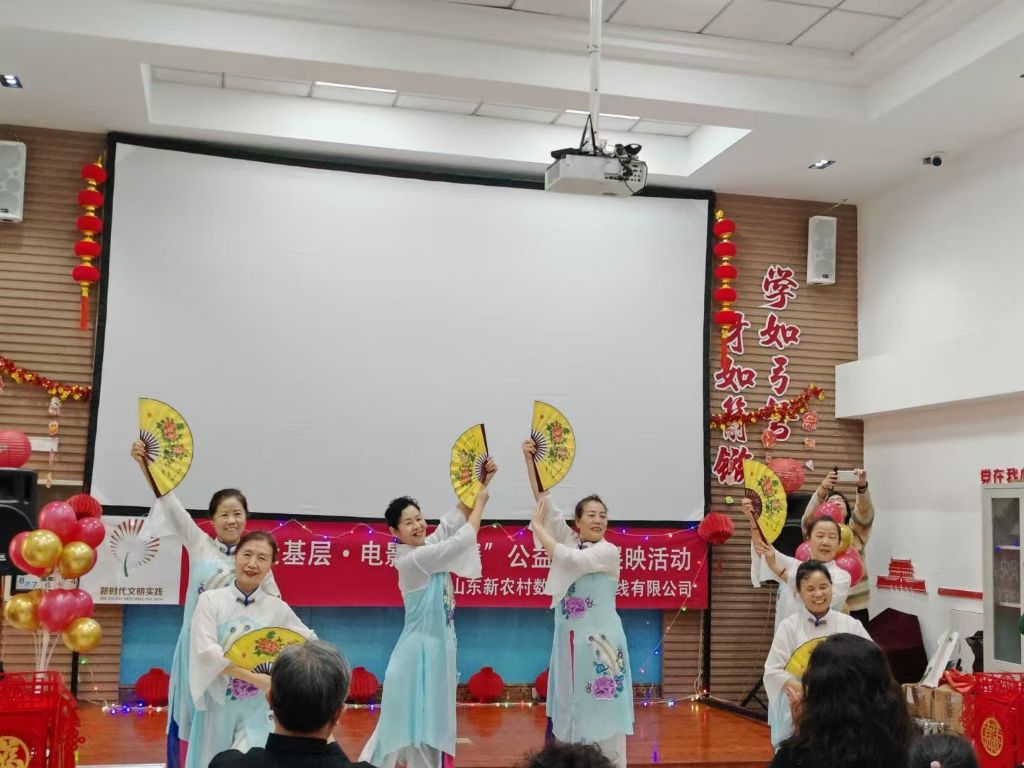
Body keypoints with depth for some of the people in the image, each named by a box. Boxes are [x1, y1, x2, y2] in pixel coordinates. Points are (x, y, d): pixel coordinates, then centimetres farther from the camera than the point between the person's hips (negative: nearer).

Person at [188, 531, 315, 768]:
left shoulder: (277, 608, -1)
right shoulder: (210, 600, -6)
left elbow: (311, 643, 11)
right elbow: (206, 651, -15)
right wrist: (253, 677, -20)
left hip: (258, 707, 1)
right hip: (217, 703, 0)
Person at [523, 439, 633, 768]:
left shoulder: (608, 551, -8)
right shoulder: (571, 541, 7)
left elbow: (566, 559, -21)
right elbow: (544, 501, 1)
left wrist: (537, 527, -13)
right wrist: (530, 460, -6)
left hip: (599, 641, -5)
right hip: (570, 640, 5)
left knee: (602, 711, -3)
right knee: (573, 708, 10)